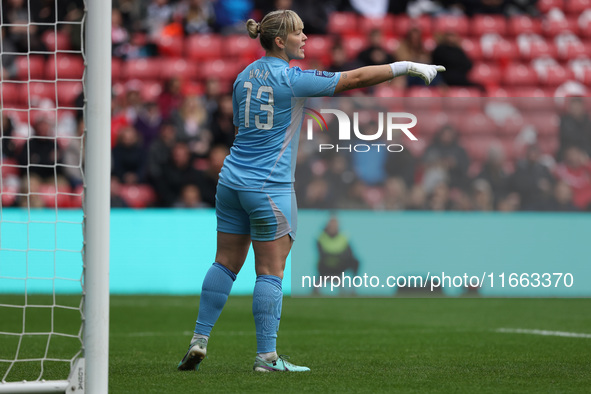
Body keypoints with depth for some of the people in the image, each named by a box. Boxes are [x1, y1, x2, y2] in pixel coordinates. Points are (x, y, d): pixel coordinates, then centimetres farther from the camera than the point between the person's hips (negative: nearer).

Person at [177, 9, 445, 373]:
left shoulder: (244, 76, 9)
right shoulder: (292, 79, -12)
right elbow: (356, 78, -14)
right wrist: (408, 67, -10)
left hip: (232, 179, 7)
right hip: (270, 188, -7)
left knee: (226, 263, 11)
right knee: (270, 271, -2)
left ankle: (199, 341, 9)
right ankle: (267, 356, 0)